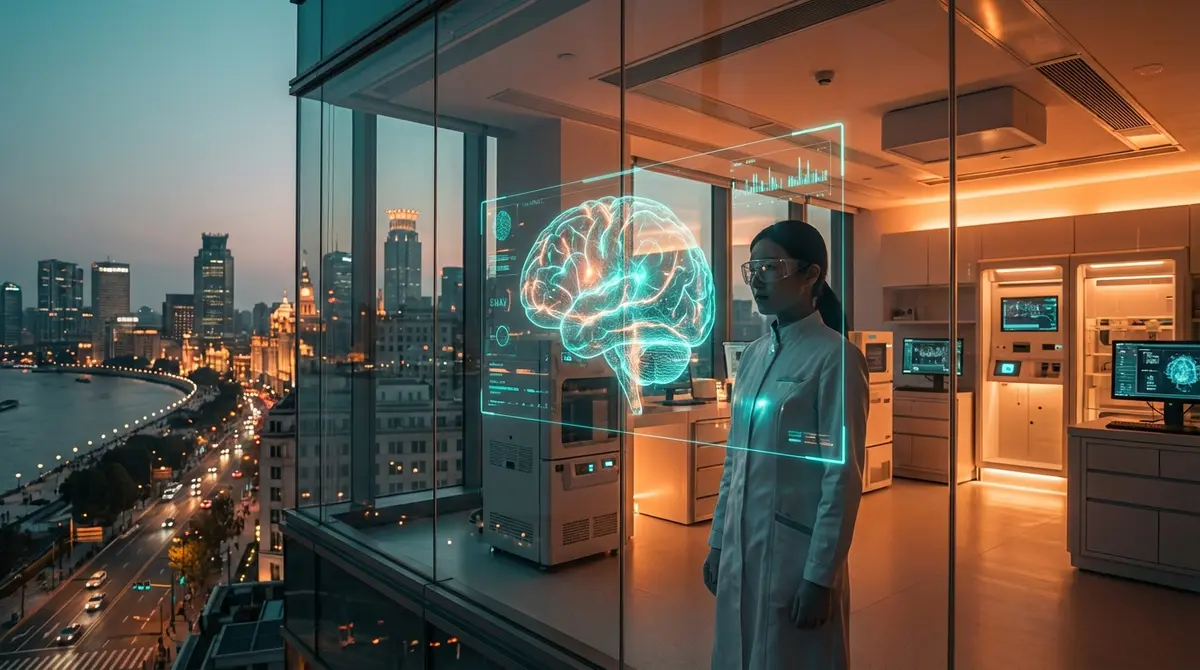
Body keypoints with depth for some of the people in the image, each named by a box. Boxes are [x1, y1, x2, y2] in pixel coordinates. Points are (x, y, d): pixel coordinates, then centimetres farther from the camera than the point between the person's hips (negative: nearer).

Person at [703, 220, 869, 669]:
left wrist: (821, 575, -14)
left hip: (796, 551, -6)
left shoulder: (834, 357, -13)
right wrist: (718, 541, 12)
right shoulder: (753, 355, 7)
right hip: (741, 547, 7)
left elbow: (843, 476, -15)